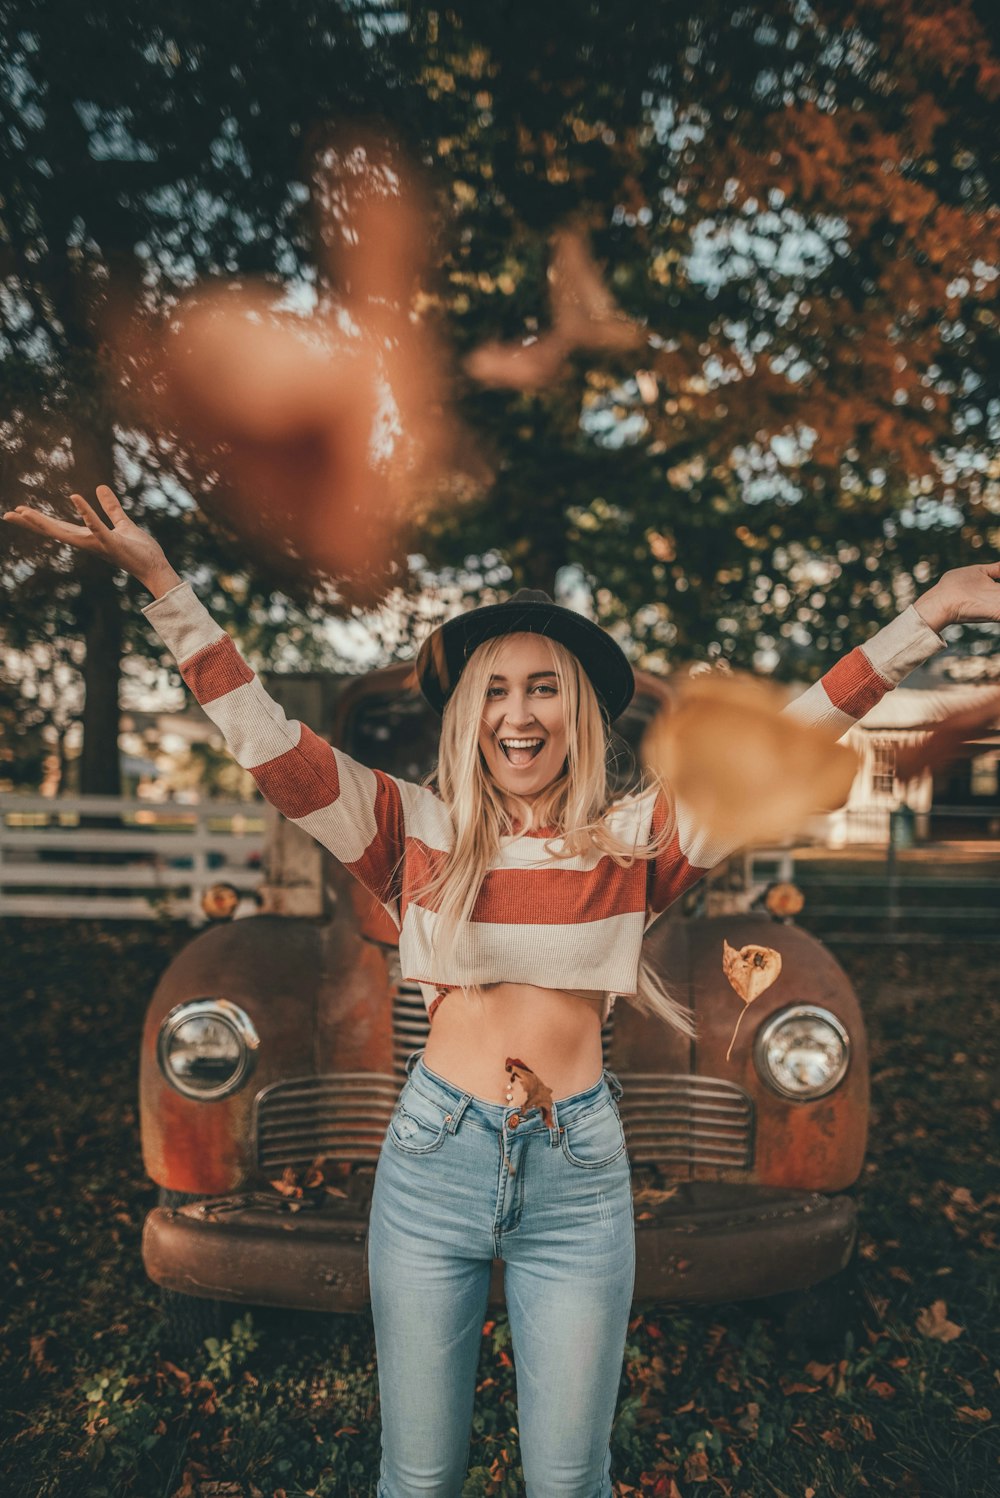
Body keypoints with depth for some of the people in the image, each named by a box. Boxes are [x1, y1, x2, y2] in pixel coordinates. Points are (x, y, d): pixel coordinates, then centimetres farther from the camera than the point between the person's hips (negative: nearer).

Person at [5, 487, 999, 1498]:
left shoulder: (631, 838, -1)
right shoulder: (416, 830, -1)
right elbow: (266, 740, -5)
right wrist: (161, 581, -10)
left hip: (580, 1168, 0)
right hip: (434, 1155, 0)